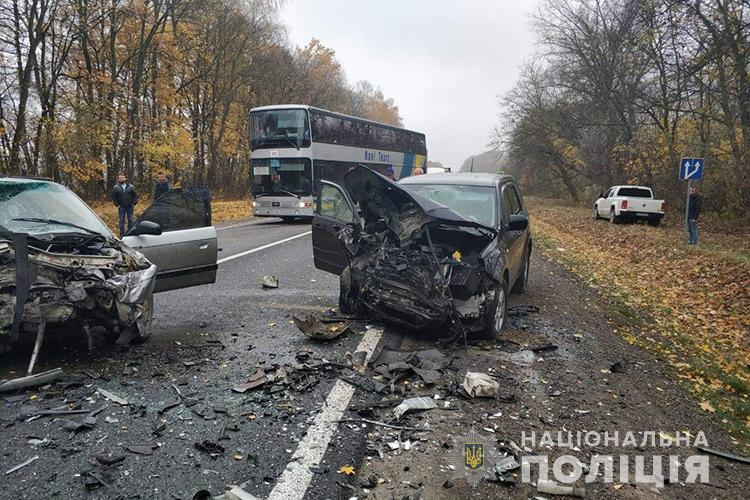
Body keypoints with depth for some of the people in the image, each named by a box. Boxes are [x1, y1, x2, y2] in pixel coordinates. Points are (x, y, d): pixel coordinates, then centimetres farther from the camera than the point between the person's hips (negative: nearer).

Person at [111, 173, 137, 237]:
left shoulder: (131, 186, 2)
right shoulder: (116, 187, 1)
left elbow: (135, 195, 5)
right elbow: (114, 197, 5)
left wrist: (134, 203, -3)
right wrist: (117, 205, -2)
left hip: (130, 206, 1)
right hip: (121, 207, -1)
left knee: (130, 220, 5)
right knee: (121, 220, 3)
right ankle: (122, 234, 8)